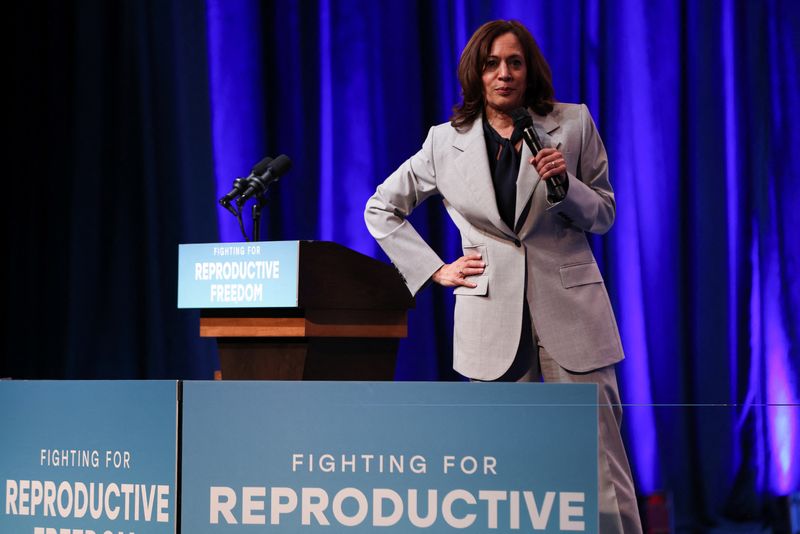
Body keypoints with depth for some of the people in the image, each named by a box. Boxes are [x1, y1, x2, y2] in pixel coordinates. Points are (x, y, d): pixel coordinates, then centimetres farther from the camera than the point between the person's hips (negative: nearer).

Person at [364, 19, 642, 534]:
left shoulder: (573, 124, 5)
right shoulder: (447, 142, 6)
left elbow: (604, 215, 9)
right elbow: (381, 210, 15)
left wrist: (563, 184, -11)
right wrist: (436, 270, 6)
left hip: (569, 312, -1)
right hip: (494, 318, 1)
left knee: (602, 471, -5)